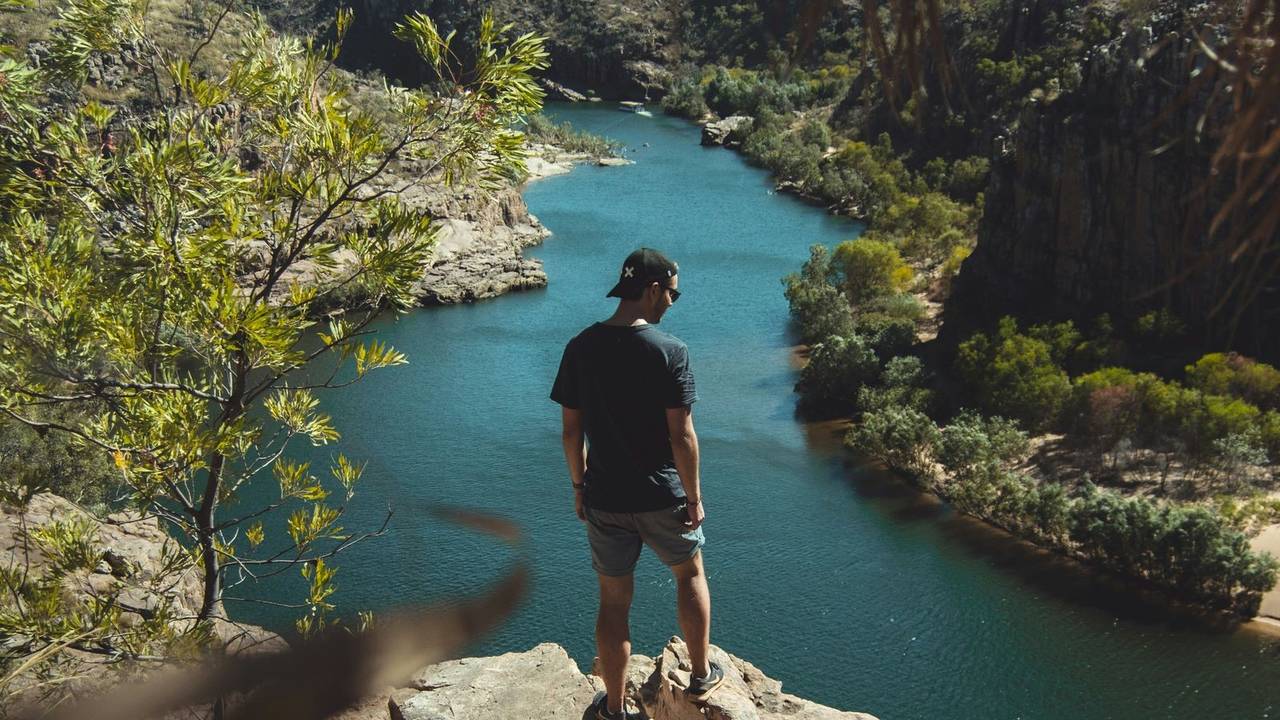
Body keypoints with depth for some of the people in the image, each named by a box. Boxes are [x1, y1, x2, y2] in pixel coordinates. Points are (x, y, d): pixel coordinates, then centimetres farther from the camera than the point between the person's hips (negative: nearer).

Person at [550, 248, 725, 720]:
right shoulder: (670, 351, -17)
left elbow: (570, 430, 0)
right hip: (661, 498, -2)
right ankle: (701, 676, 36)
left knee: (614, 602, 15)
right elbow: (681, 436, -17)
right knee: (690, 574, 24)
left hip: (604, 499, 3)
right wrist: (694, 498, -6)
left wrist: (579, 486, 12)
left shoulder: (580, 348, -5)